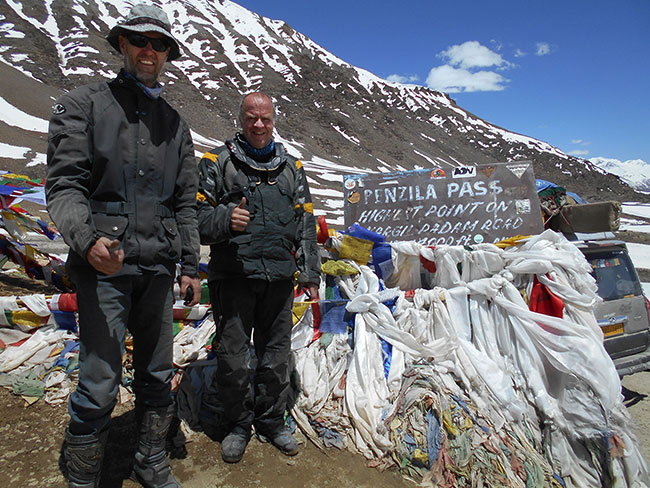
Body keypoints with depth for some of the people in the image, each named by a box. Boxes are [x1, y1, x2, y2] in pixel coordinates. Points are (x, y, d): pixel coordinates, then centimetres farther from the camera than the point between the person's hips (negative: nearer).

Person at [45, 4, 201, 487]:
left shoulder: (175, 122, 16)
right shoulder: (84, 104, 5)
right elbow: (63, 185, -5)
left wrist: (191, 266, 9)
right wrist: (87, 239, -24)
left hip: (158, 268, 4)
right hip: (104, 266, -4)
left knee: (158, 375, 12)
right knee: (100, 383, -3)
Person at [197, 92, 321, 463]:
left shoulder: (292, 167, 14)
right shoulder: (218, 162, 5)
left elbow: (306, 224, 15)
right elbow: (197, 216, 1)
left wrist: (311, 272, 10)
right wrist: (225, 219, -21)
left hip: (280, 278, 3)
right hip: (234, 276, -2)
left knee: (276, 353, 12)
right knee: (232, 356, 4)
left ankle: (272, 420, 32)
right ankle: (237, 425, 26)